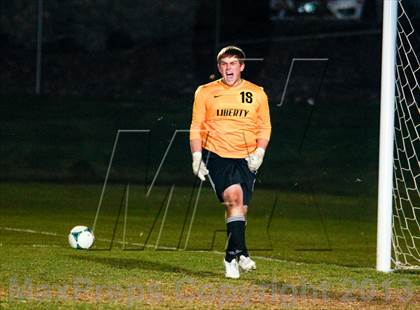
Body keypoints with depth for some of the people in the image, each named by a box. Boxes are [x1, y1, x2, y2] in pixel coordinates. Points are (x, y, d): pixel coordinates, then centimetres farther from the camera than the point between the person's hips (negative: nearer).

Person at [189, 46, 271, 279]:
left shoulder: (257, 94, 8)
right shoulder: (205, 93, 5)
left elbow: (265, 127, 15)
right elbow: (196, 128, 8)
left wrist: (259, 152, -1)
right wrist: (197, 157, -2)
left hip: (246, 158, 2)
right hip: (216, 155, -2)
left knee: (239, 209, 0)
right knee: (234, 195, -24)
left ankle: (231, 258, 20)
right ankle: (240, 253, -23)